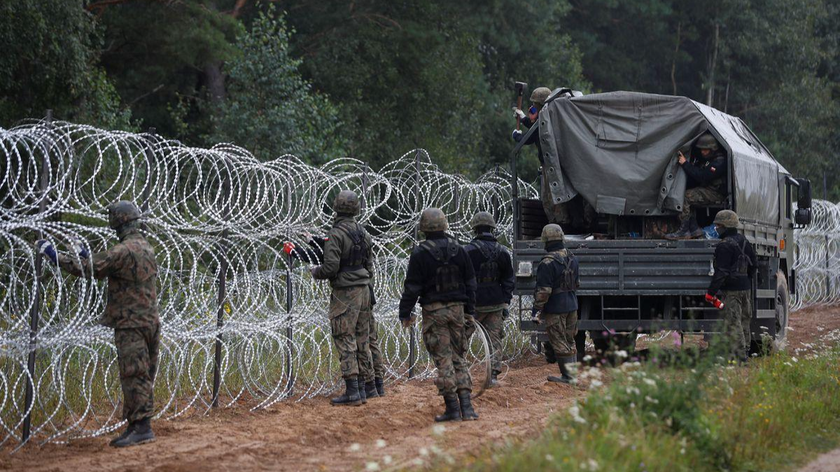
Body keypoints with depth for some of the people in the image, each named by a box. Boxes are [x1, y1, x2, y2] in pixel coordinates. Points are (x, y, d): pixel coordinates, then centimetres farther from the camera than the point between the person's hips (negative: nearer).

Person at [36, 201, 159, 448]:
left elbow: (89, 269, -18)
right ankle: (135, 426, 14)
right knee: (141, 377, 10)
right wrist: (85, 255, 23)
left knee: (134, 375, -9)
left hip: (131, 324, -9)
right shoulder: (146, 247, 14)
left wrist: (53, 254, -12)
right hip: (150, 322, 9)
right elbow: (106, 268, 24)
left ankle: (142, 427, -11)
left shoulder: (124, 251, -16)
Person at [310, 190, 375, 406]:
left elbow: (331, 267, -19)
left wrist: (315, 272, 1)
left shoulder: (336, 234, -14)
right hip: (363, 290, 7)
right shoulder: (363, 233, 9)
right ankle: (362, 388, 11)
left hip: (344, 293, -7)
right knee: (361, 341, 10)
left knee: (345, 340, -6)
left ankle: (352, 391, -10)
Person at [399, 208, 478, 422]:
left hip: (433, 311, -4)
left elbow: (412, 287, -8)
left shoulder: (420, 254, -9)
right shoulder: (459, 251, 6)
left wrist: (405, 314, 0)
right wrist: (470, 311, 19)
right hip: (457, 308, 4)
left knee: (443, 359, -2)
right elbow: (470, 283, 11)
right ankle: (466, 406, 2)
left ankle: (452, 408, -4)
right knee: (458, 357, 11)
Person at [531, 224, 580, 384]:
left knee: (559, 343, -1)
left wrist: (537, 310, -13)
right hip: (572, 306, 8)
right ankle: (572, 372, 21)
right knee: (569, 341, 17)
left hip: (555, 309, -8)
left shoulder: (547, 263, -20)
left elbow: (543, 290, -20)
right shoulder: (572, 258, 5)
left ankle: (567, 376, -1)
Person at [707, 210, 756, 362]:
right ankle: (744, 350, 22)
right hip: (745, 287, 9)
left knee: (732, 323, -8)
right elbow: (752, 265, 21)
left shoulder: (725, 246, -16)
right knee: (744, 321, 15)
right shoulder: (744, 241, 13)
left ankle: (737, 354, -11)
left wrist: (711, 291, -19)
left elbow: (721, 272, -21)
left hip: (730, 290, -9)